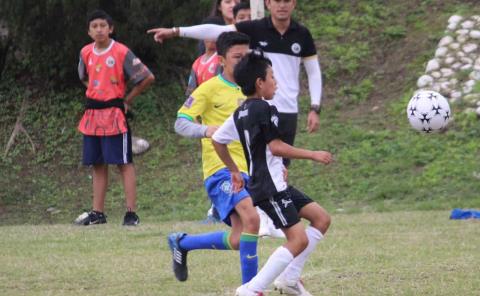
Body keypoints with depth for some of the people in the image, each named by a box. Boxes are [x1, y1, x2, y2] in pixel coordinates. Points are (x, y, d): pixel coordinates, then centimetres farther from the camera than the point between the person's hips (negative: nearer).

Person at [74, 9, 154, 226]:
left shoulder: (121, 53, -10)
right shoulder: (86, 53, 7)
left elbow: (147, 78, -9)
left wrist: (128, 100, -3)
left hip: (114, 113, -6)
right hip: (92, 114, 6)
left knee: (124, 163, -5)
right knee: (98, 165, 9)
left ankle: (131, 213, -5)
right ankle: (97, 213, 14)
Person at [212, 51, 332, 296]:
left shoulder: (240, 113, 12)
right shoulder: (263, 109, -15)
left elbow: (217, 139, 18)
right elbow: (276, 146, -19)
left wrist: (234, 171, 28)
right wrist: (313, 155, -12)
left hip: (276, 183, 10)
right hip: (270, 188, -10)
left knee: (321, 218, 12)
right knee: (299, 239, -13)